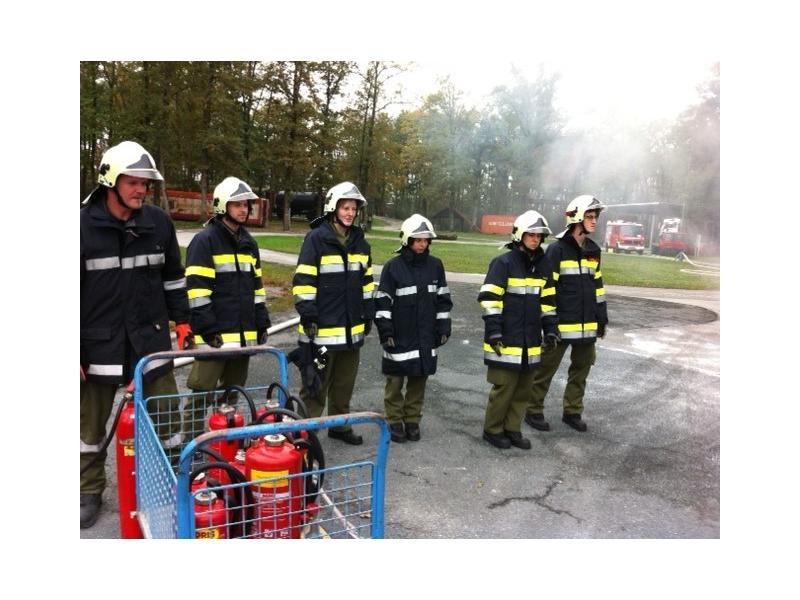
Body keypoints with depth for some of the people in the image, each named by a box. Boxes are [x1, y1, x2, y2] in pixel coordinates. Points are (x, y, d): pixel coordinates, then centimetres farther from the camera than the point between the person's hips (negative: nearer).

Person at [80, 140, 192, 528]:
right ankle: (89, 492, 33)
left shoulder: (158, 222, 0)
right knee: (91, 421, 13)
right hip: (99, 343, -2)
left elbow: (173, 276, 11)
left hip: (151, 338, 2)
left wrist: (181, 320, 10)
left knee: (167, 415, 9)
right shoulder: (85, 224, -10)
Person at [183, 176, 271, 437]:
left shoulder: (248, 242, 16)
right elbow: (197, 290, -14)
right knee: (203, 394, -3)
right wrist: (208, 330, -18)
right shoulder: (205, 240, -8)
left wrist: (262, 324, 14)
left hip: (244, 334, 7)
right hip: (215, 336, -7)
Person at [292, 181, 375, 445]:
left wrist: (368, 315, 15)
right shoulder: (316, 238, -10)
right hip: (322, 327, -6)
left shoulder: (359, 242, 11)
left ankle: (340, 425, 31)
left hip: (351, 328, 7)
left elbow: (366, 281, 17)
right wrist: (308, 316, -16)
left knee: (345, 381, 17)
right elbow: (303, 280, -13)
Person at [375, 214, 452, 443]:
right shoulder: (393, 267, -6)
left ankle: (412, 420, 24)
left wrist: (443, 328, 9)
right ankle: (395, 421, 18)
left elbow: (443, 299, 11)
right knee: (395, 381, 4)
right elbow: (382, 302, -5)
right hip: (399, 337, -3)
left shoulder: (435, 265, 5)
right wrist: (385, 331, -9)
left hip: (426, 337, 3)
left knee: (418, 380, 10)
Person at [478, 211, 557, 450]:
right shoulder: (504, 262, -10)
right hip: (506, 340, -6)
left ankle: (512, 429, 26)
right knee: (504, 387, -1)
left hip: (531, 340, 7)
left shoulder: (543, 265, 11)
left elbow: (548, 300, 18)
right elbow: (489, 299, -13)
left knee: (524, 388, 12)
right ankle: (492, 430, 16)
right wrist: (494, 331, -16)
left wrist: (550, 329, 13)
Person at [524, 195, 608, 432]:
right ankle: (533, 411, 17)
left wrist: (602, 318, 15)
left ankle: (572, 411, 29)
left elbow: (597, 286, 16)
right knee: (547, 368, 4)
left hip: (587, 324, 7)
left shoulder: (593, 250, 9)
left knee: (581, 368, 15)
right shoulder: (557, 249, -12)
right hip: (562, 323, -7)